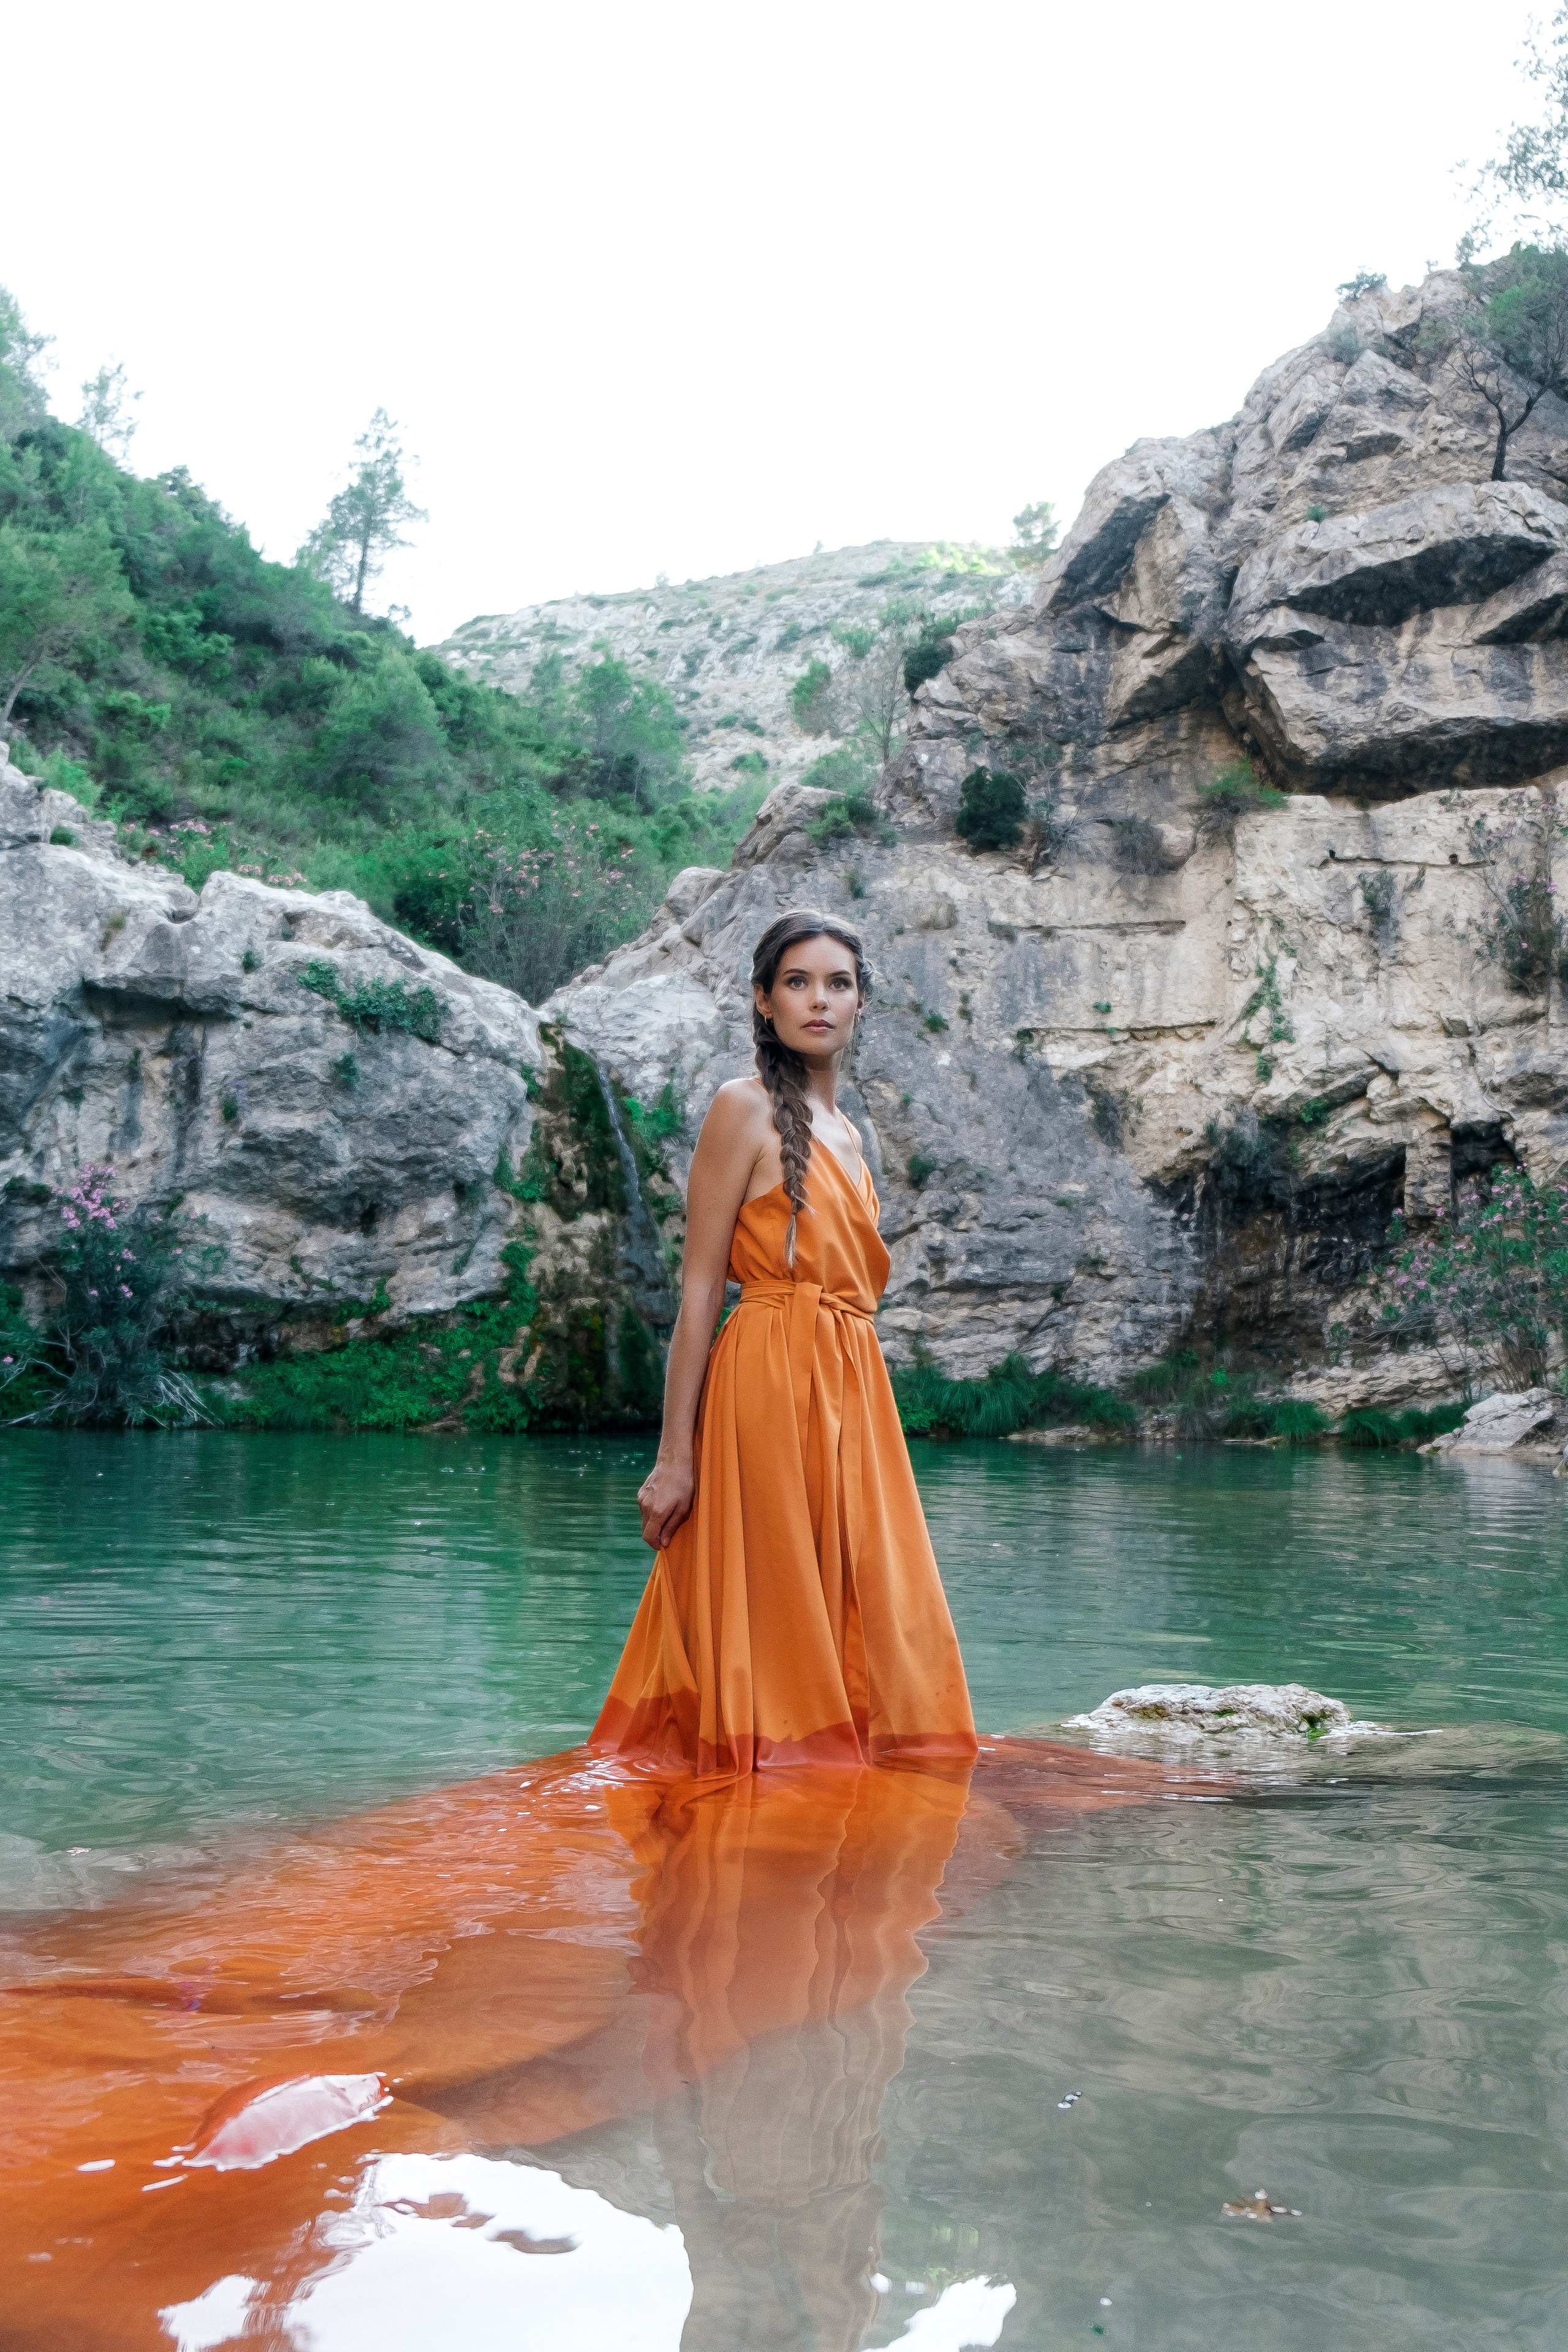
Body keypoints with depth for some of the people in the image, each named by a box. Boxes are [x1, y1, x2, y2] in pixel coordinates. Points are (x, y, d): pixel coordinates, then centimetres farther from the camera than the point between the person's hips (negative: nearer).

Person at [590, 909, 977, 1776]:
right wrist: (674, 1456, -14)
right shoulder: (745, 1108, -4)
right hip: (770, 1386, -8)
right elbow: (699, 1290, -9)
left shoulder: (846, 1134, 18)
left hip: (854, 1394, 8)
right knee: (772, 1614, -4)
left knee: (858, 1623, 8)